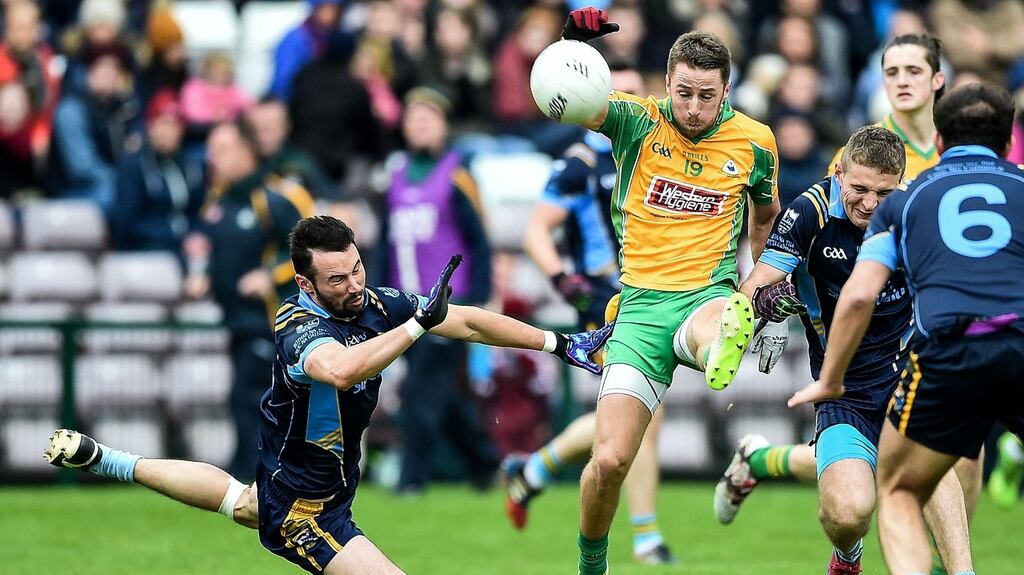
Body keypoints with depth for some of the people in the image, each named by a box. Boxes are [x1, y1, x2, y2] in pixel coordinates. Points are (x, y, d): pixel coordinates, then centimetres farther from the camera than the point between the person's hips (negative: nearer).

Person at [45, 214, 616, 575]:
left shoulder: (373, 304, -11)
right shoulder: (300, 331, -33)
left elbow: (469, 322, -3)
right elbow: (341, 370, -57)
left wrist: (560, 344, -1)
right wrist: (420, 322, -56)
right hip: (306, 513, -9)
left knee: (247, 502, 38)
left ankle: (106, 460, 51)